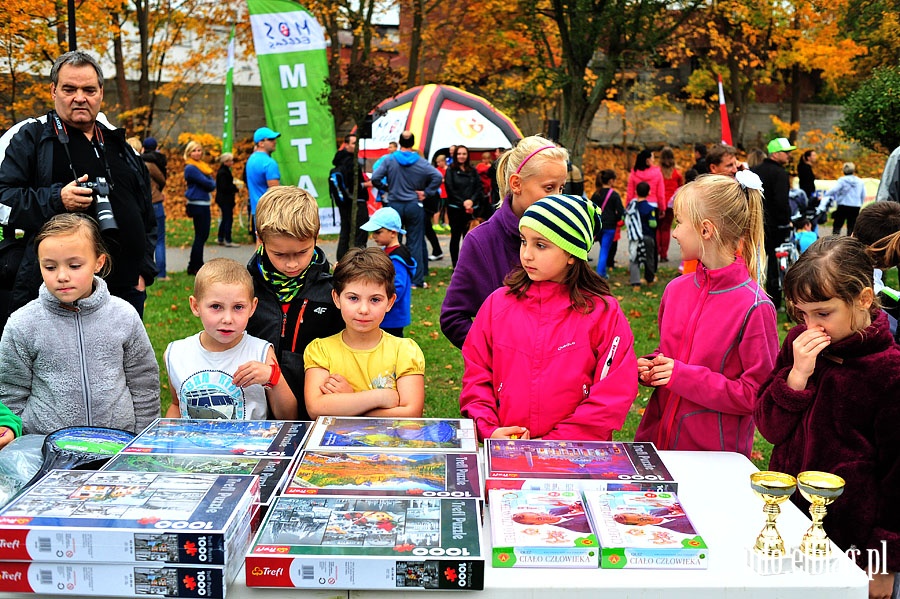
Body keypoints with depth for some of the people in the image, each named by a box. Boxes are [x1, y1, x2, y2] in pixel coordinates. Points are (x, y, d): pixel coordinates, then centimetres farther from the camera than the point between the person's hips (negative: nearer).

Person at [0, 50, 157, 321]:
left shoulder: (119, 145, 18)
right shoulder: (27, 137, 3)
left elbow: (147, 216, 23)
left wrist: (144, 270, 13)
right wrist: (56, 200, -19)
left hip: (125, 289, 5)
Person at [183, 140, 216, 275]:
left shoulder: (201, 166, 16)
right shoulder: (191, 168, -13)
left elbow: (212, 185, 10)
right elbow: (209, 184, -18)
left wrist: (211, 183, -10)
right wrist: (212, 181, 2)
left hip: (204, 204, 9)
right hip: (197, 205, -9)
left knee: (203, 235, 14)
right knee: (200, 236, -4)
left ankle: (193, 266, 22)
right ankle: (196, 267, 4)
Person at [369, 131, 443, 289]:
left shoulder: (390, 160, -3)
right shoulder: (421, 162, -3)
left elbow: (374, 178, -8)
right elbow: (437, 177, -14)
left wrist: (385, 187, 9)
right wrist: (426, 192, -6)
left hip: (395, 206, 0)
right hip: (414, 206, 0)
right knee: (415, 243, 4)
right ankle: (417, 280, 3)